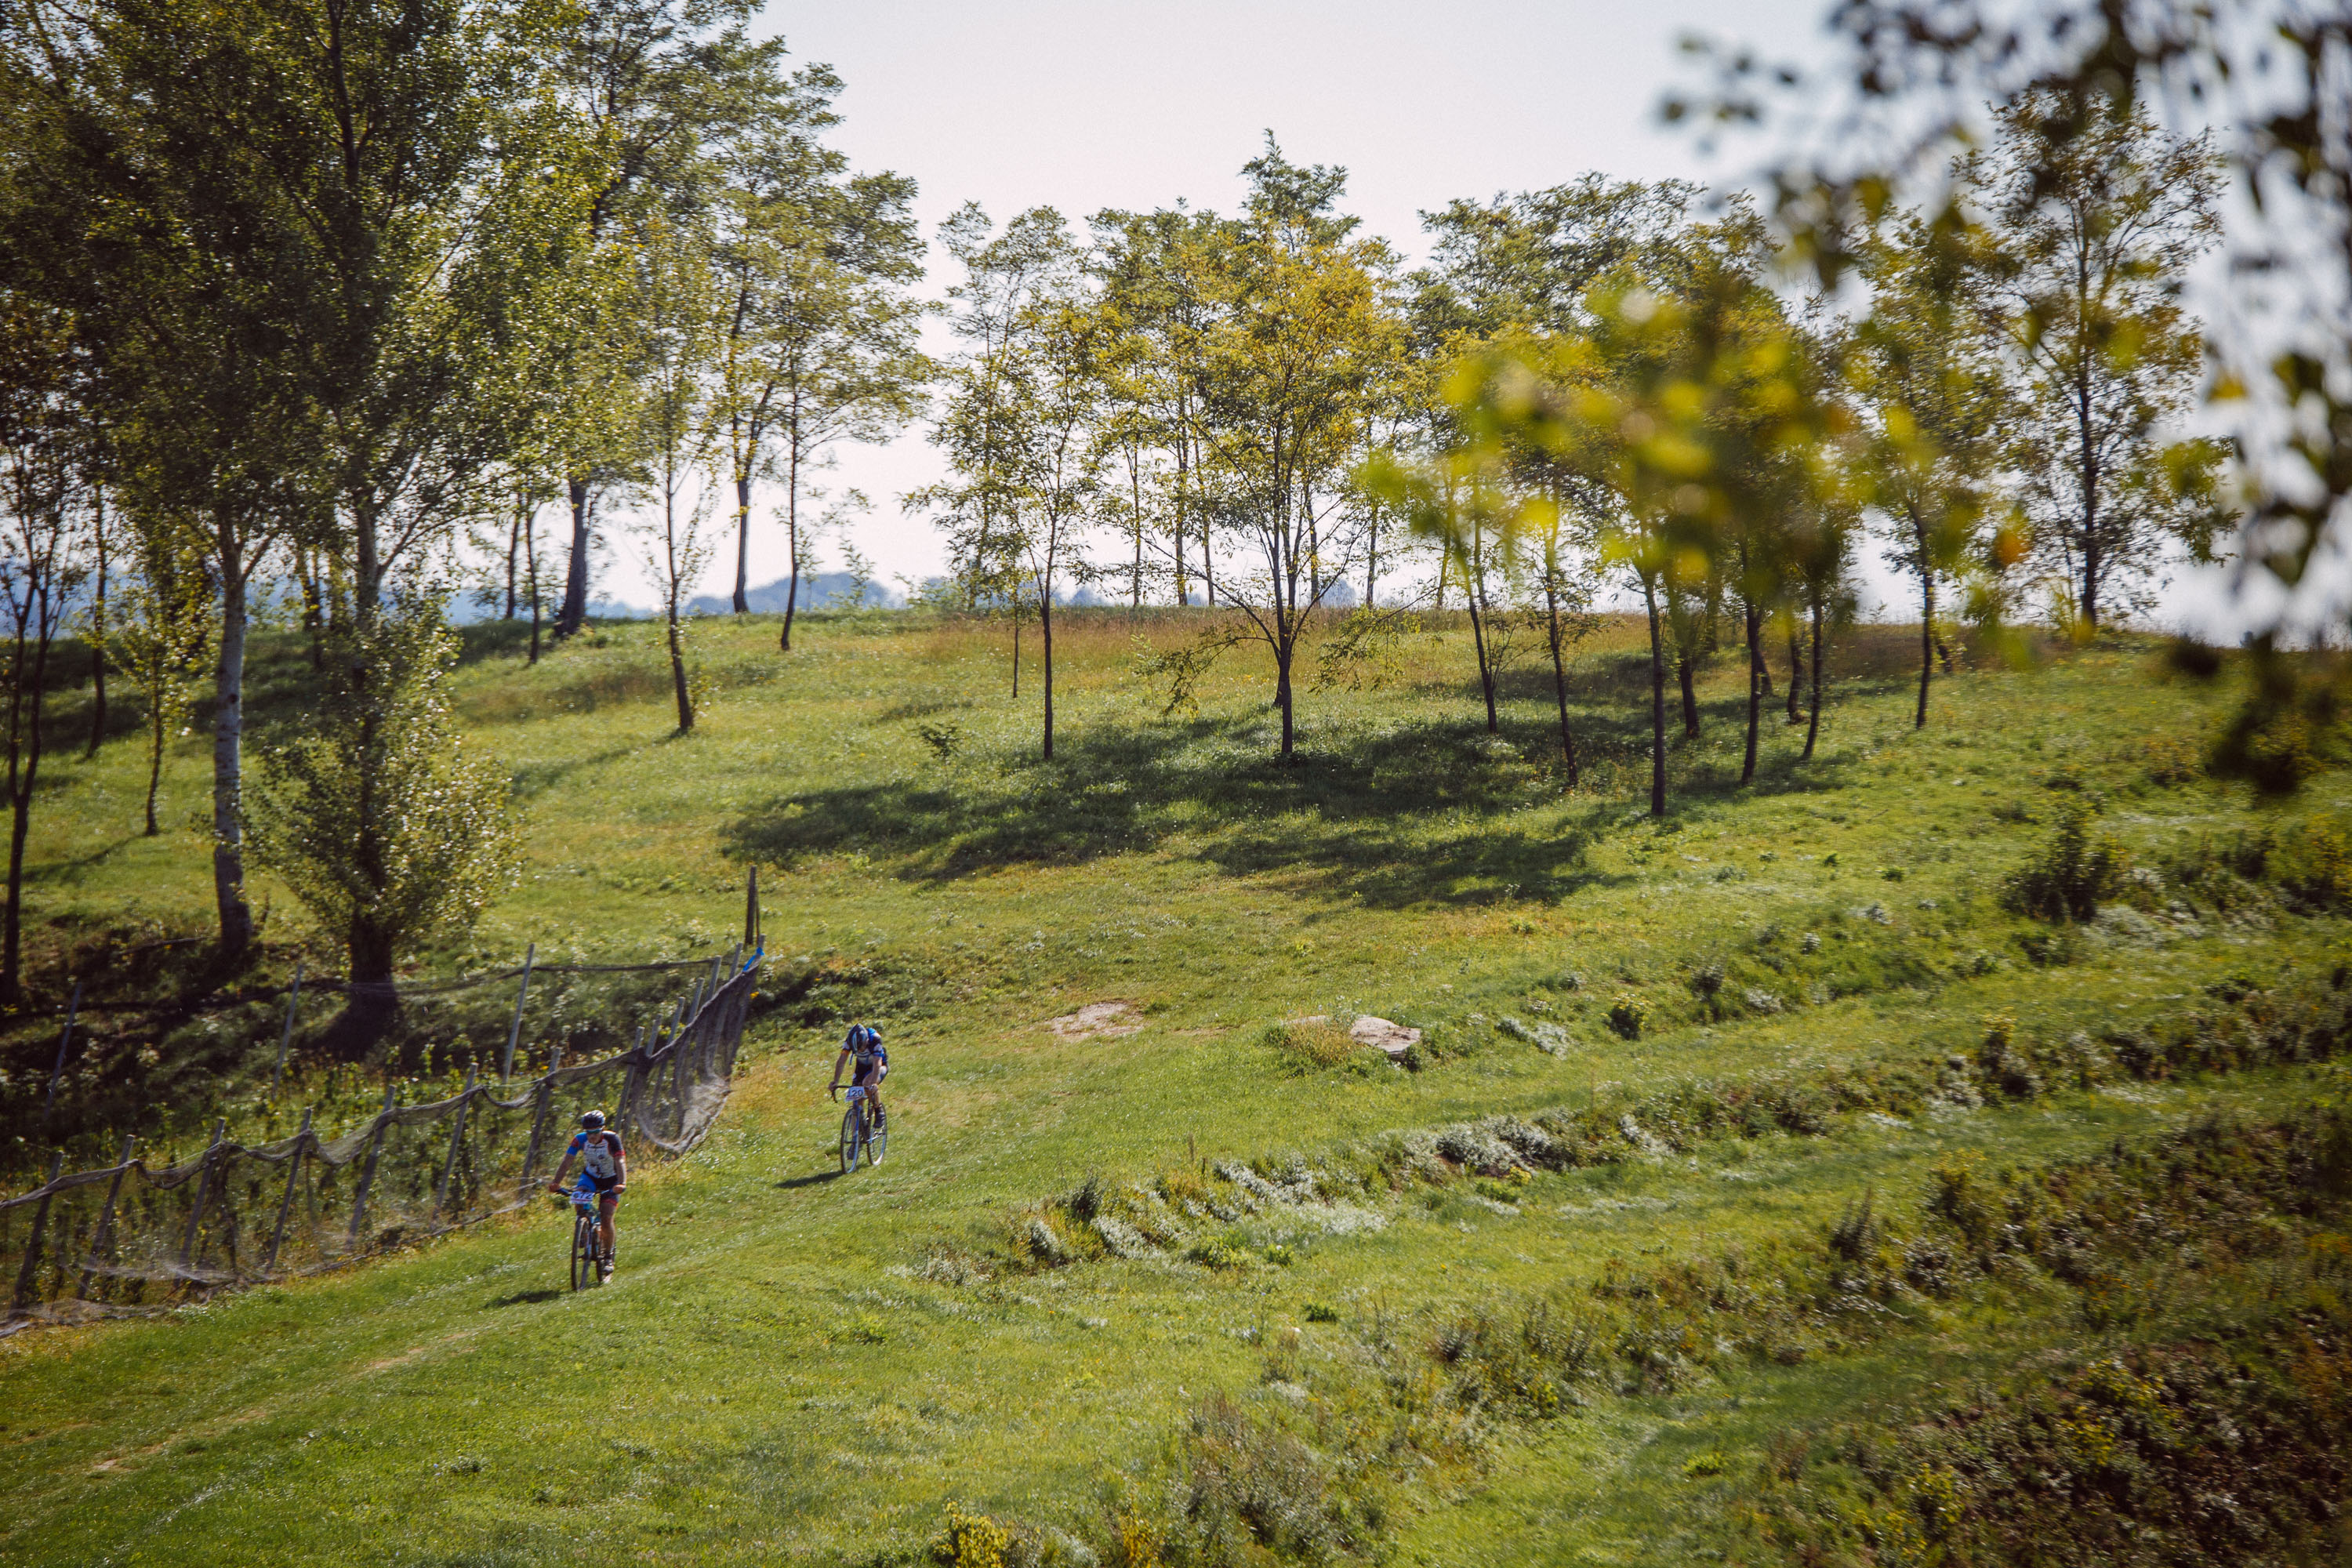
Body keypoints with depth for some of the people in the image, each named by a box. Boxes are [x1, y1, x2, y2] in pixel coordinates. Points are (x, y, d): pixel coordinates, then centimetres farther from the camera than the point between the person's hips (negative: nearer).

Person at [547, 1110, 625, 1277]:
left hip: (610, 1181, -3)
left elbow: (620, 1162, -37)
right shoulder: (580, 1139, -20)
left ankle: (608, 1257, 5)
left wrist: (622, 1184, -54)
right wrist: (556, 1183, -40)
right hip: (590, 1176, 3)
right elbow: (567, 1162, -25)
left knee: (606, 1220, -15)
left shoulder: (612, 1139, -27)